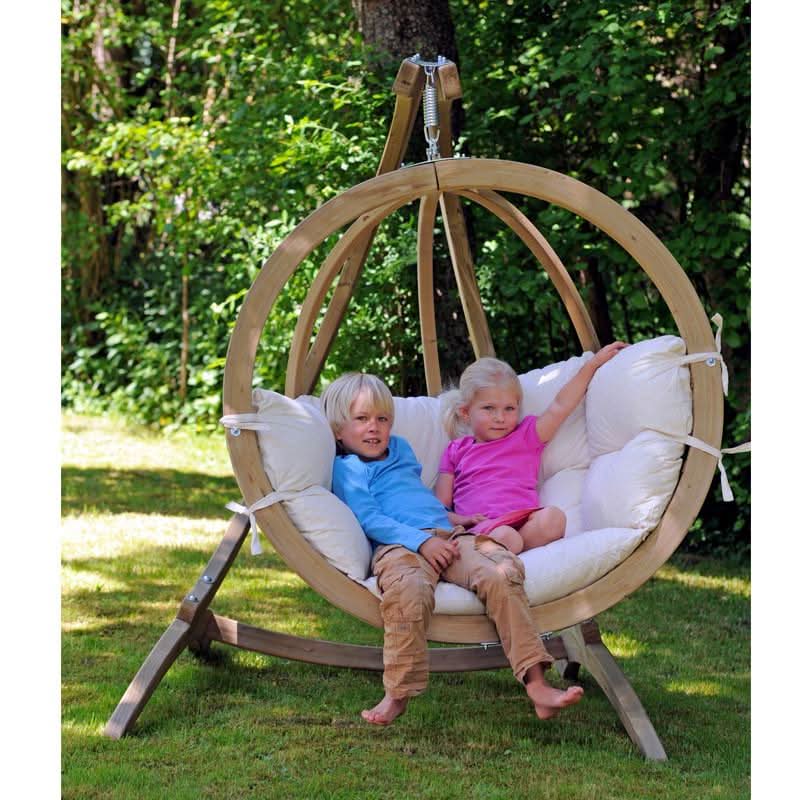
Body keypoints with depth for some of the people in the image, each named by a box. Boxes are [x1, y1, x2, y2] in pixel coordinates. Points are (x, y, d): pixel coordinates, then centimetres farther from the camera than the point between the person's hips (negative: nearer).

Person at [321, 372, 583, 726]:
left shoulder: (400, 449, 34)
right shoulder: (345, 468, 11)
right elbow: (370, 519, -3)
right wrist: (422, 541, -15)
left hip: (448, 536, 6)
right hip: (398, 546, -6)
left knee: (501, 575, -25)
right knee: (409, 591, -42)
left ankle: (536, 685, -31)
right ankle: (397, 695, -33)